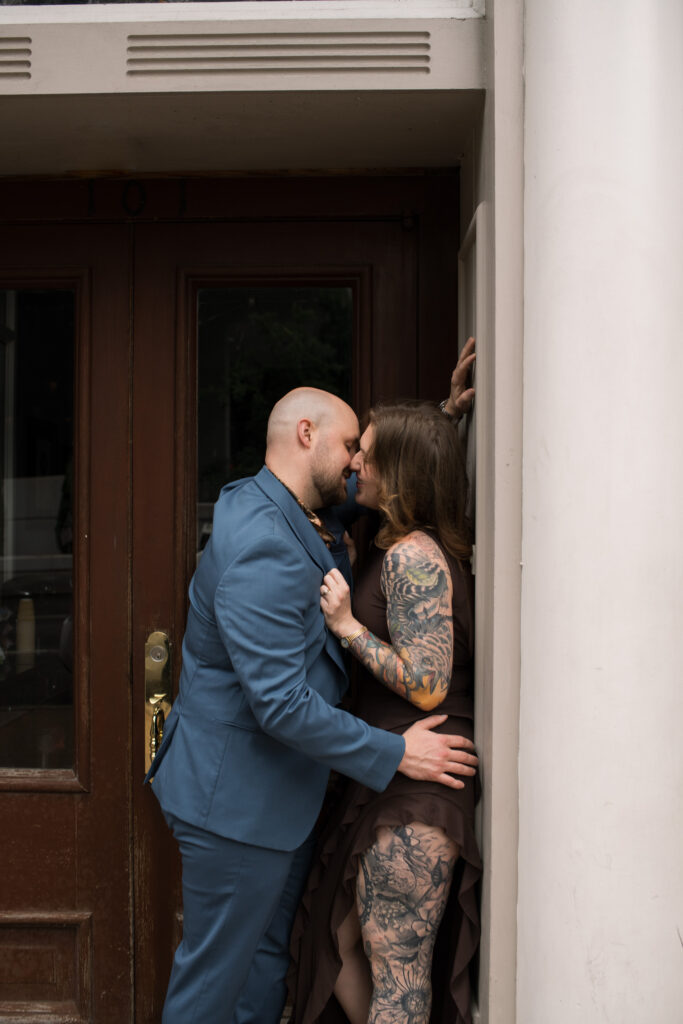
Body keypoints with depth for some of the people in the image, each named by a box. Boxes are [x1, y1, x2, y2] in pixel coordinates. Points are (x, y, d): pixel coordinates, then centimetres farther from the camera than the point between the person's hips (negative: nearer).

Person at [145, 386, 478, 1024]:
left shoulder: (283, 518, 7)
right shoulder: (263, 549, -26)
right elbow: (282, 704, -30)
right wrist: (394, 753, -20)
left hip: (276, 796, 10)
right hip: (237, 802, -10)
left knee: (267, 961, 21)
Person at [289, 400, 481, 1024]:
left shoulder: (413, 555, -17)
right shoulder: (396, 550, 13)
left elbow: (427, 686, -21)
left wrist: (348, 626, -16)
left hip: (417, 788, -10)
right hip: (387, 783, 10)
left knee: (396, 962, 0)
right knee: (339, 936, 16)